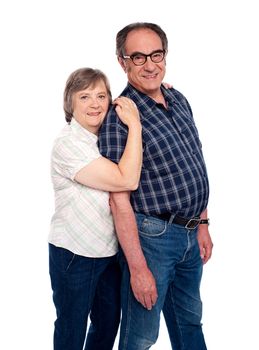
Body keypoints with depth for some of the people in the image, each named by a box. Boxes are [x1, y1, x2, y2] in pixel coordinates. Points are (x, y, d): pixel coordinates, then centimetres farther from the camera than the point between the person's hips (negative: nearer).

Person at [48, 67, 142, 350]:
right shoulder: (68, 144, -22)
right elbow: (126, 180, -29)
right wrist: (134, 125, -25)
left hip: (110, 250, 7)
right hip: (74, 254, -7)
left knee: (109, 322, 20)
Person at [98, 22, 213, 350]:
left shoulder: (179, 100, 6)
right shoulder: (119, 117, -17)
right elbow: (119, 199, -19)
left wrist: (202, 224, 14)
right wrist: (137, 268, -20)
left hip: (190, 233, 7)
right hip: (151, 236, -7)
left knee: (190, 320, 24)